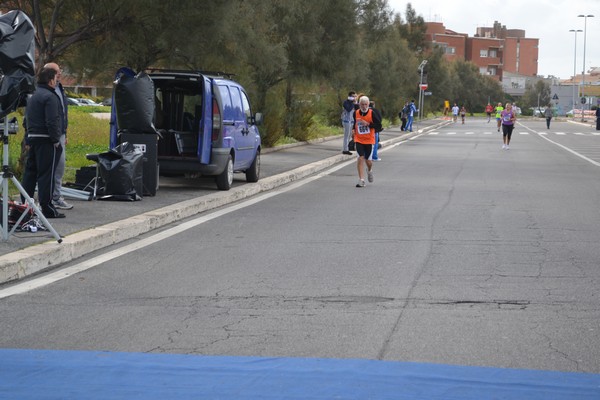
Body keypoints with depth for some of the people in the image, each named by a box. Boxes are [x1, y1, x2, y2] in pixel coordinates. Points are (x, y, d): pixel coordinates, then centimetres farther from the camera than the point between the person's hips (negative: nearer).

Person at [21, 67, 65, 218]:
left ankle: (24, 204, 16)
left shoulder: (33, 97, 18)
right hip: (46, 140, -9)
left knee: (30, 172, 13)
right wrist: (56, 140, -14)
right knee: (46, 173, -6)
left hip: (32, 138, 9)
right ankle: (47, 207, -5)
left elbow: (27, 119, 21)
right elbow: (52, 121, -20)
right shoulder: (50, 97, -13)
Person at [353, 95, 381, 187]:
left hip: (369, 140, -2)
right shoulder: (356, 113, 1)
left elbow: (379, 126, -11)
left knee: (368, 160, 5)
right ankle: (361, 180, -10)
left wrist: (368, 124, -20)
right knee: (360, 158, -12)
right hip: (359, 139, 2)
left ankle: (369, 170, 42)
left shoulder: (372, 113, -10)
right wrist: (354, 129, 6)